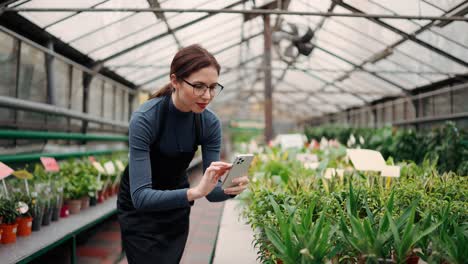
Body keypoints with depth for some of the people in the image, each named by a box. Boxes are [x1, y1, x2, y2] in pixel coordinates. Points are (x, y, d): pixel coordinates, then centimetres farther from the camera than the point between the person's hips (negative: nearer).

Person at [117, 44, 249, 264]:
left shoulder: (210, 122, -16)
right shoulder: (145, 119, -31)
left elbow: (211, 191, -14)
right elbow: (140, 195, -36)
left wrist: (230, 188, -36)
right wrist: (194, 192, -50)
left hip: (176, 207, 5)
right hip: (139, 208, -4)